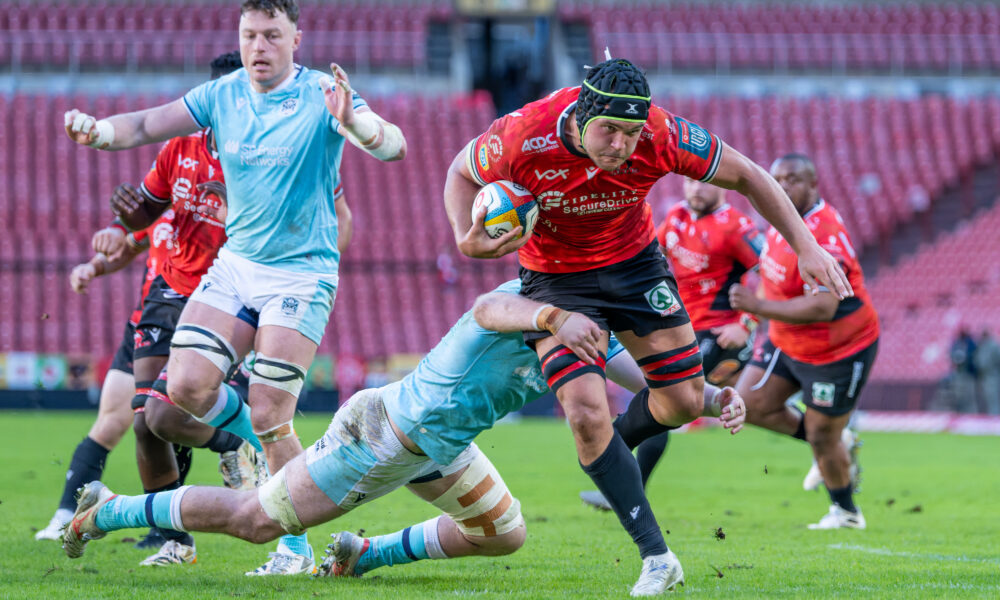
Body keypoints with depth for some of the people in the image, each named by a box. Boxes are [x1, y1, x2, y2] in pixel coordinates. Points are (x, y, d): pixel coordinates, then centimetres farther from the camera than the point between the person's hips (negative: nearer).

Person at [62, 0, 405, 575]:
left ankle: (296, 549, 5)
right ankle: (254, 444, 21)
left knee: (269, 418, -10)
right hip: (236, 263, 5)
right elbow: (147, 125, -3)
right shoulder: (222, 95, 3)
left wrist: (353, 123, -47)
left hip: (302, 274, -5)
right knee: (186, 387, -10)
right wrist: (99, 130, -25)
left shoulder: (323, 95, -12)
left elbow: (394, 146, -25)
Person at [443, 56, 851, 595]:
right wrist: (467, 240, -27)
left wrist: (805, 246, -15)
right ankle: (655, 555, -6)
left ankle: (611, 448, 36)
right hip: (555, 277, -2)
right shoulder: (524, 136, -32)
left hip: (634, 263, 2)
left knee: (684, 400, 1)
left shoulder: (661, 137, -28)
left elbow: (744, 176, -12)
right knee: (586, 413, -19)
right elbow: (461, 174, -9)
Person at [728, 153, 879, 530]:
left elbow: (822, 307, -39)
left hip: (837, 353, -9)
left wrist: (759, 307, -44)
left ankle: (845, 511, 30)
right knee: (749, 406, 3)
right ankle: (830, 440, 23)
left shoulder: (824, 236, -31)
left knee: (823, 438, 3)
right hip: (786, 344, 9)